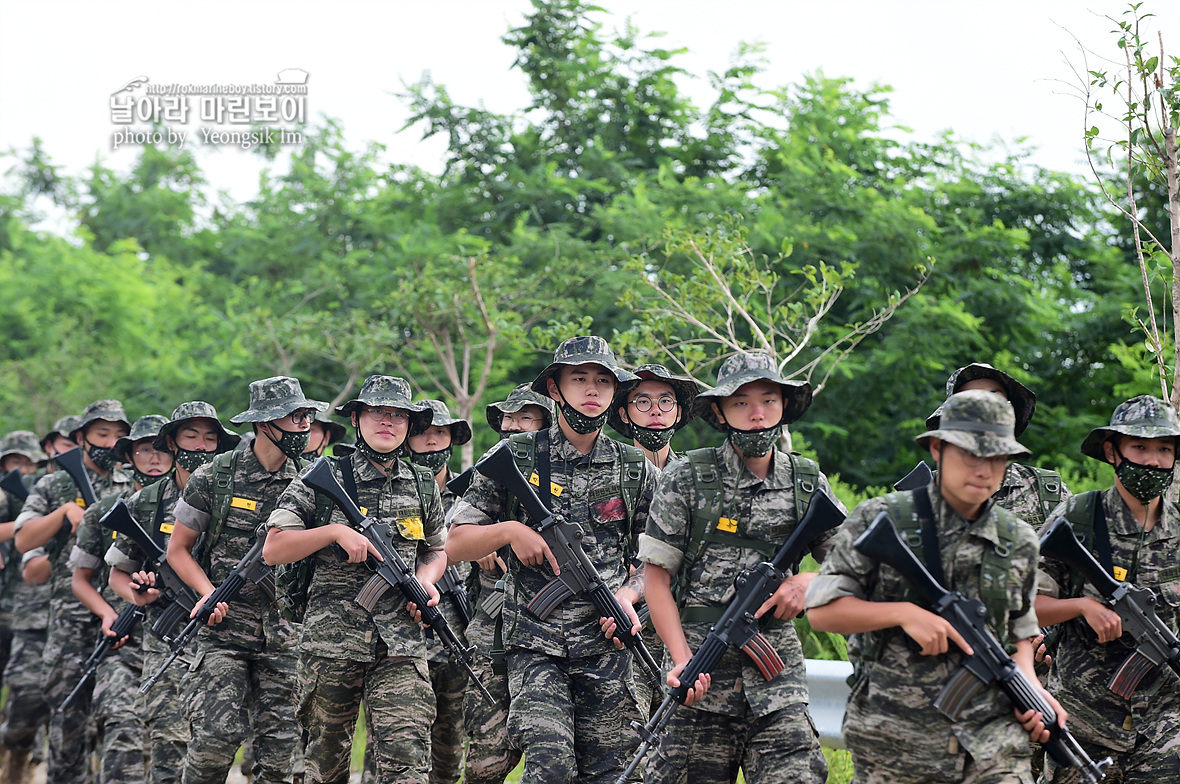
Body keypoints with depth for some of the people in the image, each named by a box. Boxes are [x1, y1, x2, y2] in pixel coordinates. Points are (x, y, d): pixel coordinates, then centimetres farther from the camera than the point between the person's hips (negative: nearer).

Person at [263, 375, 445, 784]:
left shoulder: (423, 486, 12)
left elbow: (435, 551, 25)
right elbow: (273, 550, -4)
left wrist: (426, 581, 3)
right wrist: (335, 531, -15)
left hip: (401, 646, 1)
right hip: (330, 642, -1)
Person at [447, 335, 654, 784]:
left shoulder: (633, 468, 9)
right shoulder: (515, 457, 3)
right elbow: (454, 545, 5)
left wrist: (629, 596, -3)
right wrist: (508, 530, -12)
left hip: (607, 645, 3)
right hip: (536, 643, -2)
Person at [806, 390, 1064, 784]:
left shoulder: (1019, 541, 8)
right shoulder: (880, 521, -2)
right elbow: (821, 610, -3)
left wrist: (1031, 686, 1)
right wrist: (904, 613, -15)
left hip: (991, 740, 2)